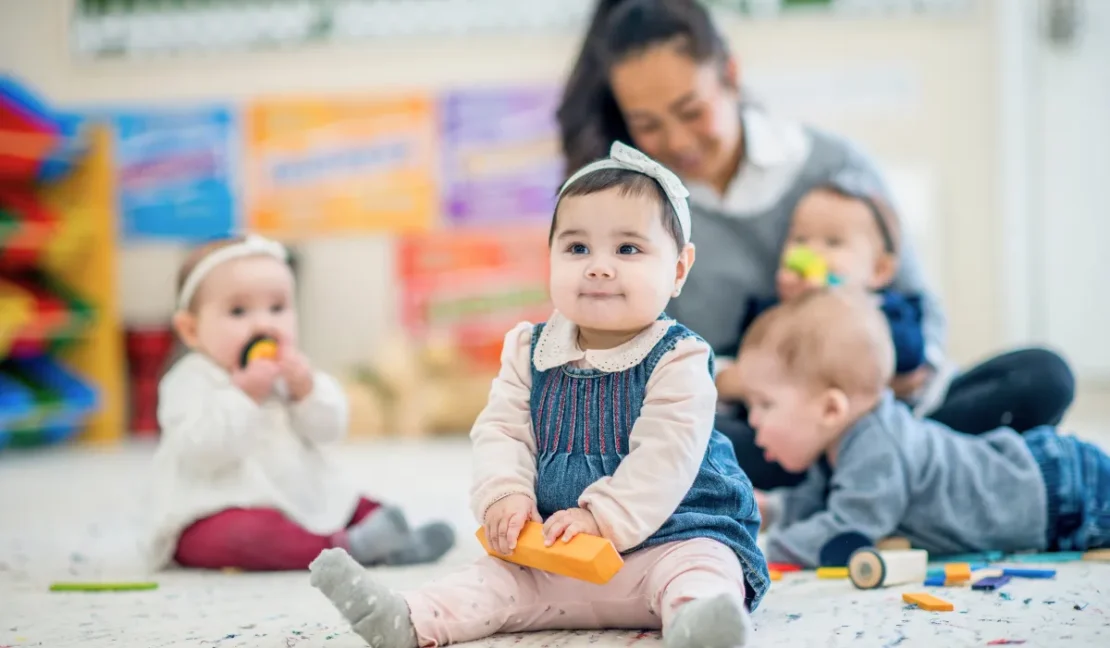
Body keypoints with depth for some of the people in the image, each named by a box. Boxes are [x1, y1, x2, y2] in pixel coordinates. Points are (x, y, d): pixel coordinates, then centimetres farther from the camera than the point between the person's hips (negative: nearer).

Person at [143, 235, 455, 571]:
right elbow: (201, 452, -27)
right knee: (249, 531, -38)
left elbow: (329, 429, 3)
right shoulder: (191, 381, -13)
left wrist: (306, 388, -15)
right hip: (216, 515, -8)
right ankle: (346, 547, -38)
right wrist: (245, 395, -27)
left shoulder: (288, 371, 10)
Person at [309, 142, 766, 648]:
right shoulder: (529, 353, 7)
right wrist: (504, 495, -15)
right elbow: (500, 431, 4)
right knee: (497, 576, -10)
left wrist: (603, 517, -25)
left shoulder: (677, 360, -10)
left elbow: (664, 455, -18)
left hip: (667, 534, -5)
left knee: (698, 566, -33)